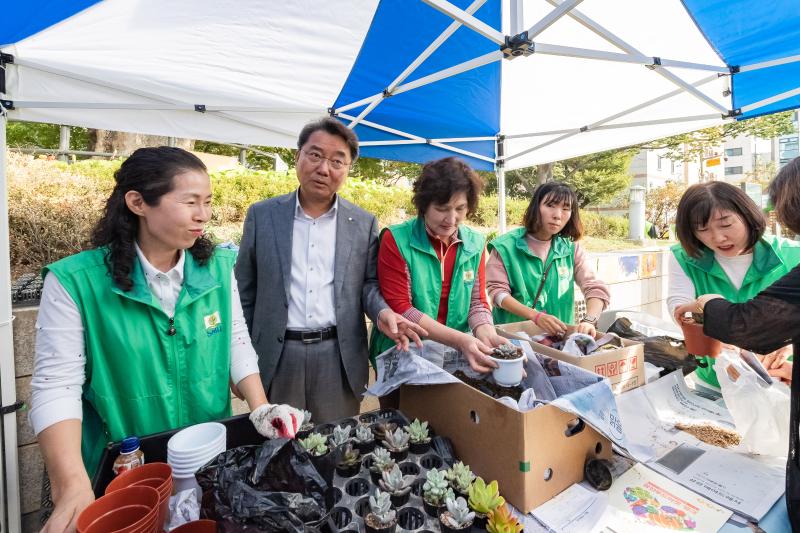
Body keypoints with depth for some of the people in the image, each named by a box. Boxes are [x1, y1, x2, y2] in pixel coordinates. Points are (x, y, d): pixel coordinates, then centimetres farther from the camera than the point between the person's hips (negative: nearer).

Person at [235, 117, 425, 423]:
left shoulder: (364, 223, 1)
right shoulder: (262, 215, 1)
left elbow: (369, 283, 7)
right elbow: (245, 290, 5)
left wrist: (382, 312, -15)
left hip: (340, 358, 0)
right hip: (277, 356, 0)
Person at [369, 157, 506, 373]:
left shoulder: (475, 243, 4)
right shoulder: (395, 240, -9)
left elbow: (477, 302, 8)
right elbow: (399, 308, -10)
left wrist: (487, 335, -12)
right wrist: (459, 339, -19)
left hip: (457, 357, 3)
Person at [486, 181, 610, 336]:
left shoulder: (572, 249, 6)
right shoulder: (505, 246, -4)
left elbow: (595, 288, -2)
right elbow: (497, 291, -8)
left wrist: (589, 320, -21)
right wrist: (535, 316, -20)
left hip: (559, 336, 2)